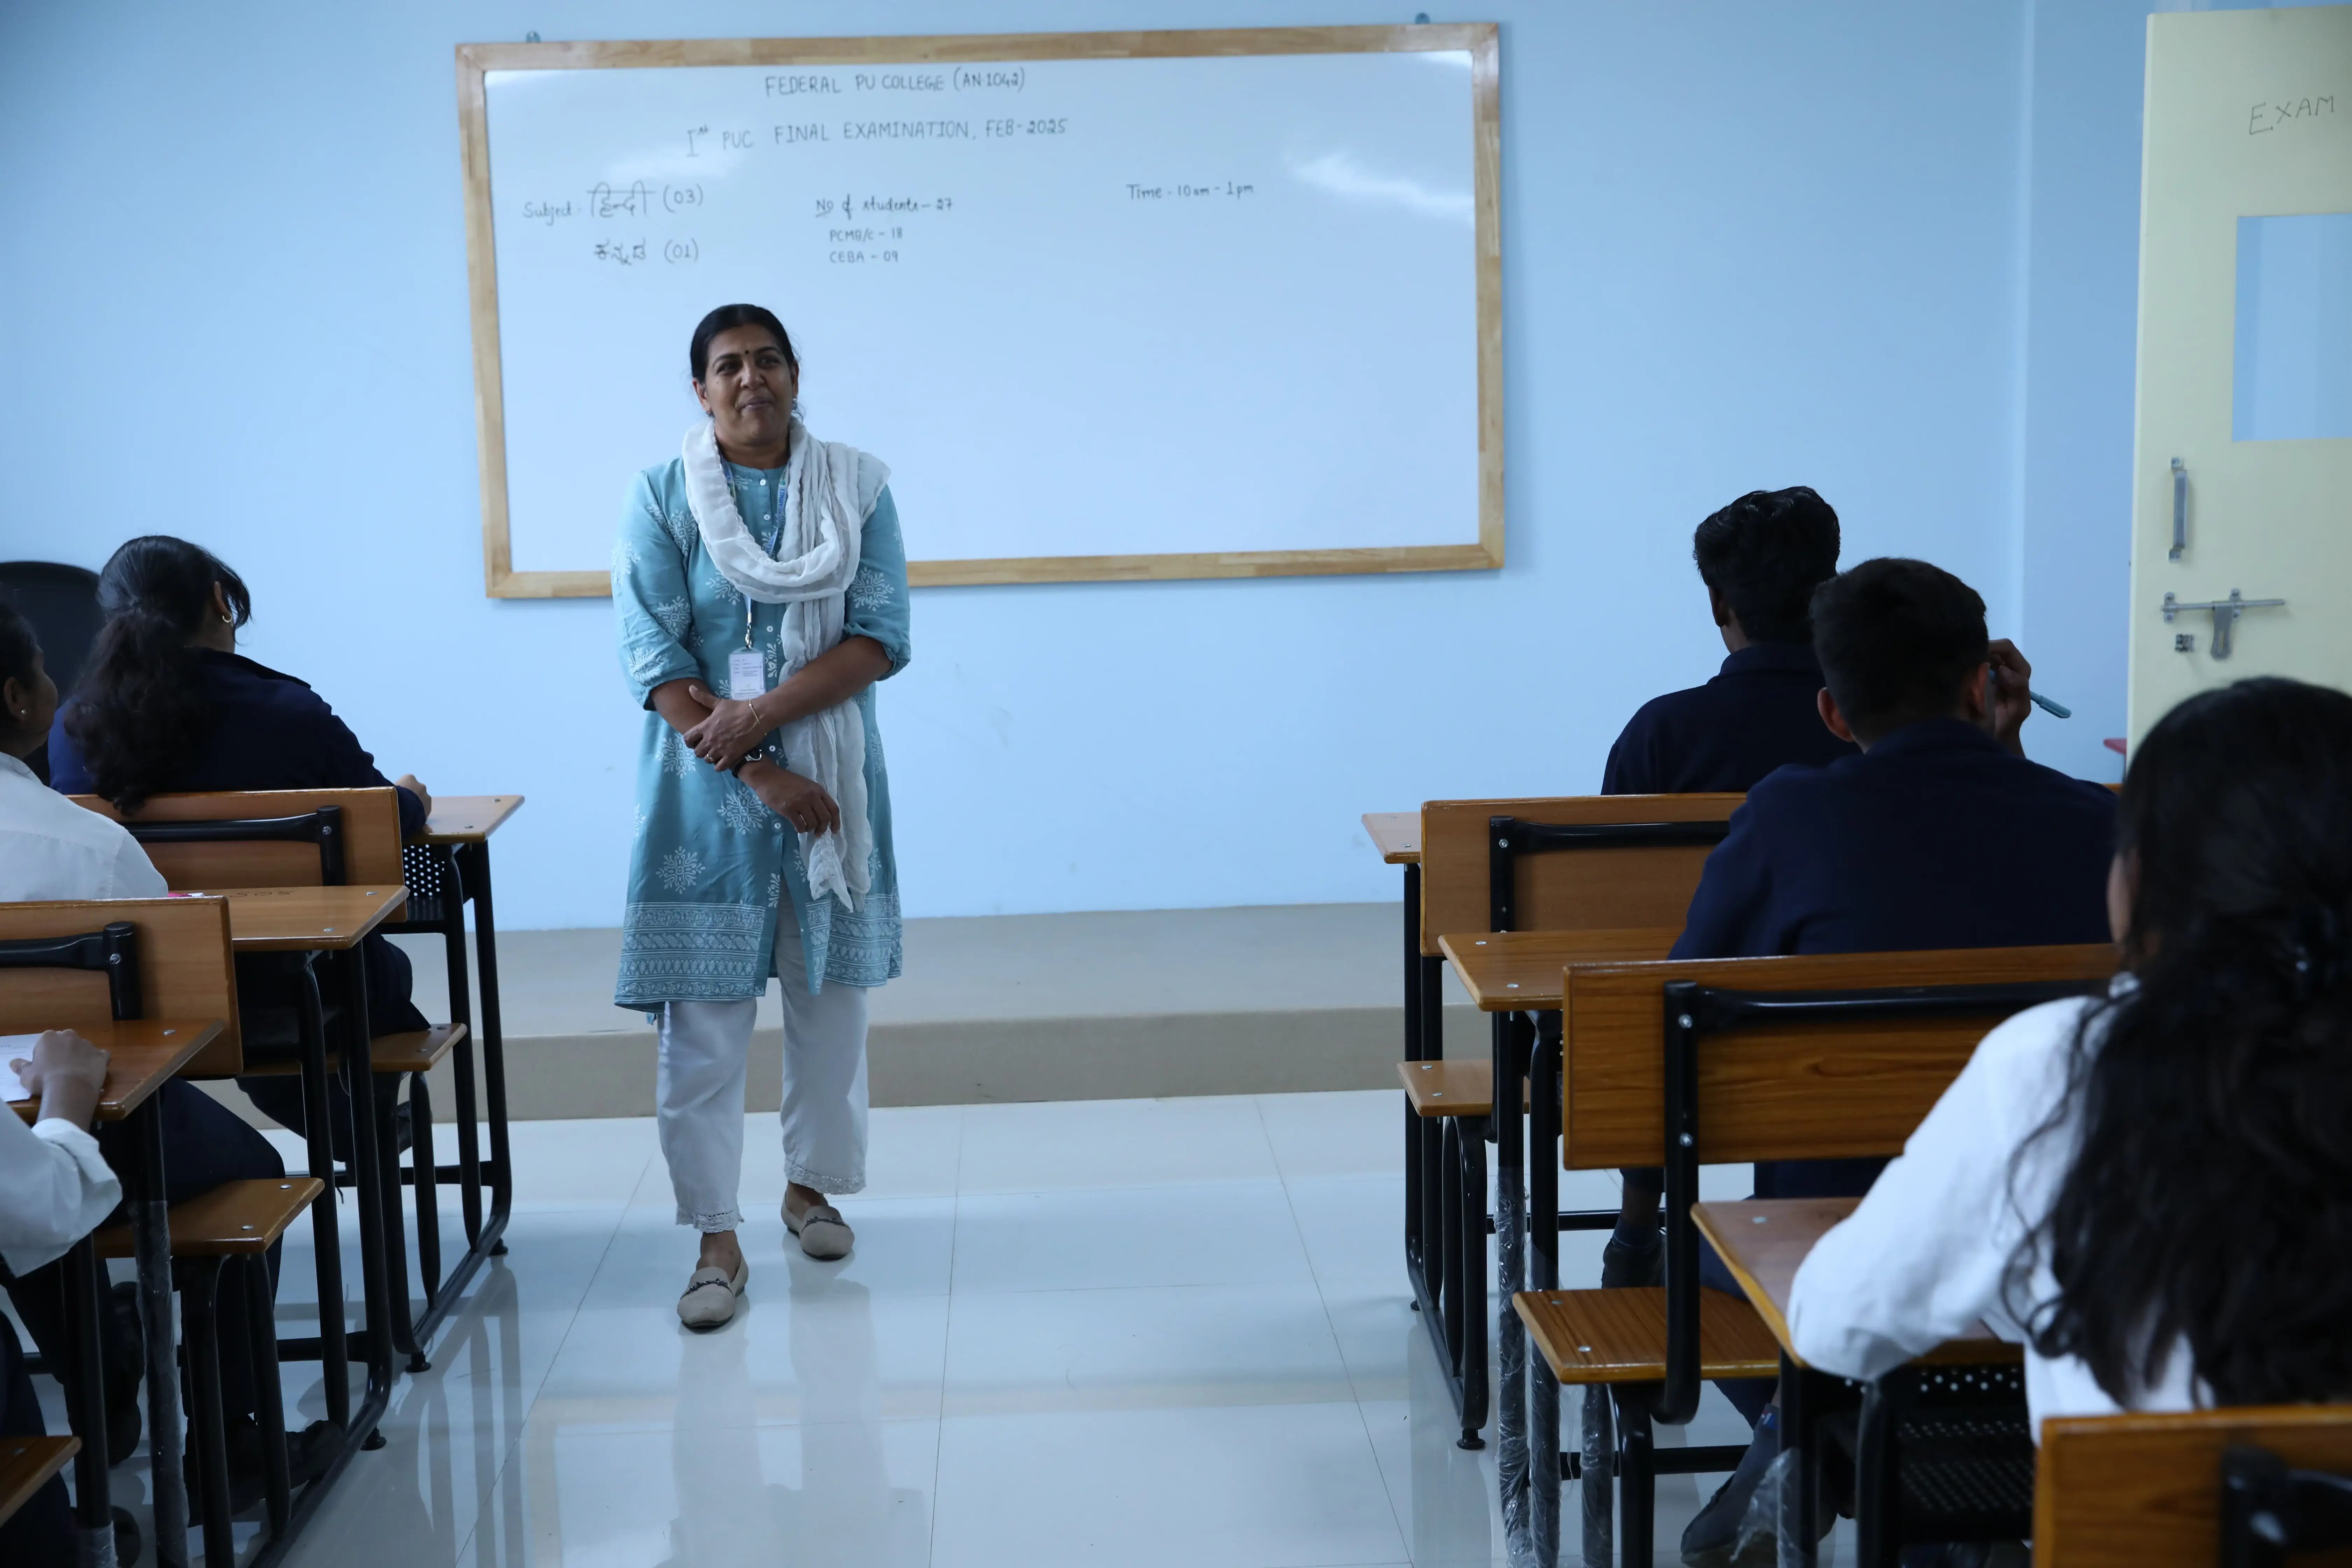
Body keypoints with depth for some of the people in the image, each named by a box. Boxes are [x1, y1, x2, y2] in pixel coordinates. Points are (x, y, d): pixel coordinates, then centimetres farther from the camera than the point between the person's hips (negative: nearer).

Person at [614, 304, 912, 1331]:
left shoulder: (857, 486, 2)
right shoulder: (661, 497, -2)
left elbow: (882, 638, -7)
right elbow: (654, 661, -9)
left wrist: (765, 712, -19)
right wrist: (759, 774, -17)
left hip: (832, 769, 2)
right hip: (707, 784, -2)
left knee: (831, 996, 11)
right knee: (701, 1015, -4)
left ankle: (811, 1184, 32)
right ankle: (718, 1241, 5)